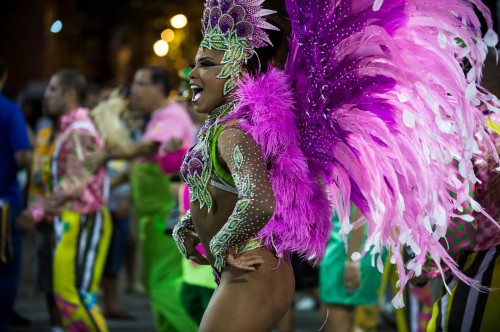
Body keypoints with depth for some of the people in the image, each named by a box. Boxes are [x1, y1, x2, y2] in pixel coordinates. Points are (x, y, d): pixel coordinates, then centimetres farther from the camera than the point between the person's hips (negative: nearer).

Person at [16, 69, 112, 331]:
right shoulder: (68, 130, 17)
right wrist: (39, 210, 14)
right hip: (70, 221, 10)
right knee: (66, 293, 11)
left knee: (75, 293, -11)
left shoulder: (79, 132, -15)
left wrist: (38, 211, -21)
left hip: (82, 221, -10)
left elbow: (76, 181, -22)